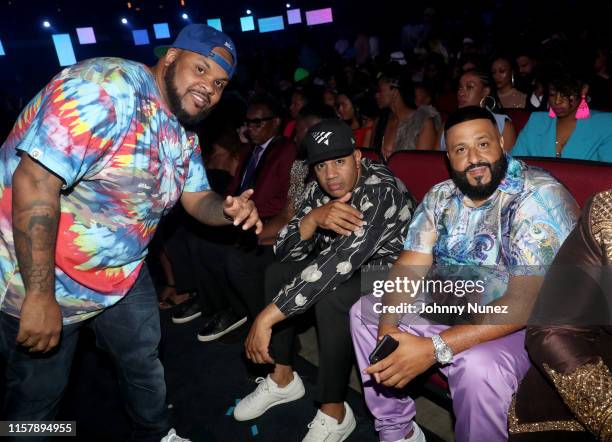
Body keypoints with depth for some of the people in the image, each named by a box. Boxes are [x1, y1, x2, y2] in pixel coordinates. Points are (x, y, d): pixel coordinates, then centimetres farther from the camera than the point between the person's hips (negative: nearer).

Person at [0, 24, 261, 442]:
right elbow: (34, 180, -31)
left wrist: (228, 210, -20)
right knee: (39, 392, 9)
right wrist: (40, 296, -29)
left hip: (124, 271, 8)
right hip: (38, 273, -8)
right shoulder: (106, 90, -26)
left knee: (145, 362, 22)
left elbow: (197, 199, 6)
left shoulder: (184, 134, 3)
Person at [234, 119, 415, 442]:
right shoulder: (319, 190, -6)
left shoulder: (380, 190, -30)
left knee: (330, 297, -32)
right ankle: (283, 379, 11)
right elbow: (284, 251, -10)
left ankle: (334, 414, -12)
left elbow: (336, 264, -39)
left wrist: (266, 318, -39)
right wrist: (313, 219, -33)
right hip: (348, 268, 8)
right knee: (276, 273, 0)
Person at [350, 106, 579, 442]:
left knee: (479, 365, -36)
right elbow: (408, 268, -5)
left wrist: (434, 349, -35)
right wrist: (388, 329, -24)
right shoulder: (440, 197, 0)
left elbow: (526, 301, -29)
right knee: (365, 310, 4)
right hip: (449, 308, 7)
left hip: (523, 325, -6)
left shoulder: (540, 197, -21)